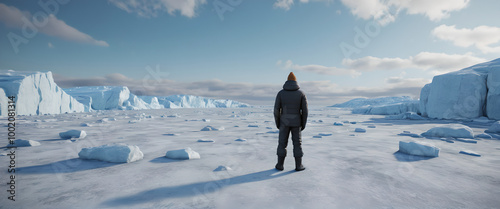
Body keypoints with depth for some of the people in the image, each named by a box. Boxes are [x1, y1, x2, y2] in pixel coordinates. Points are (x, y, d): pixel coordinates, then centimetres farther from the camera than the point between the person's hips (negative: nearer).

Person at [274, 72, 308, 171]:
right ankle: (298, 166, 13)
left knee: (282, 143, 10)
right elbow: (304, 110, -5)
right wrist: (304, 124, 5)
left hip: (284, 122, 0)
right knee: (297, 143, 9)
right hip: (296, 122, 0)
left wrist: (277, 123, 5)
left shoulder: (281, 93, -4)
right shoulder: (301, 93, -3)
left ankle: (280, 164, 12)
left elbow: (276, 109, -5)